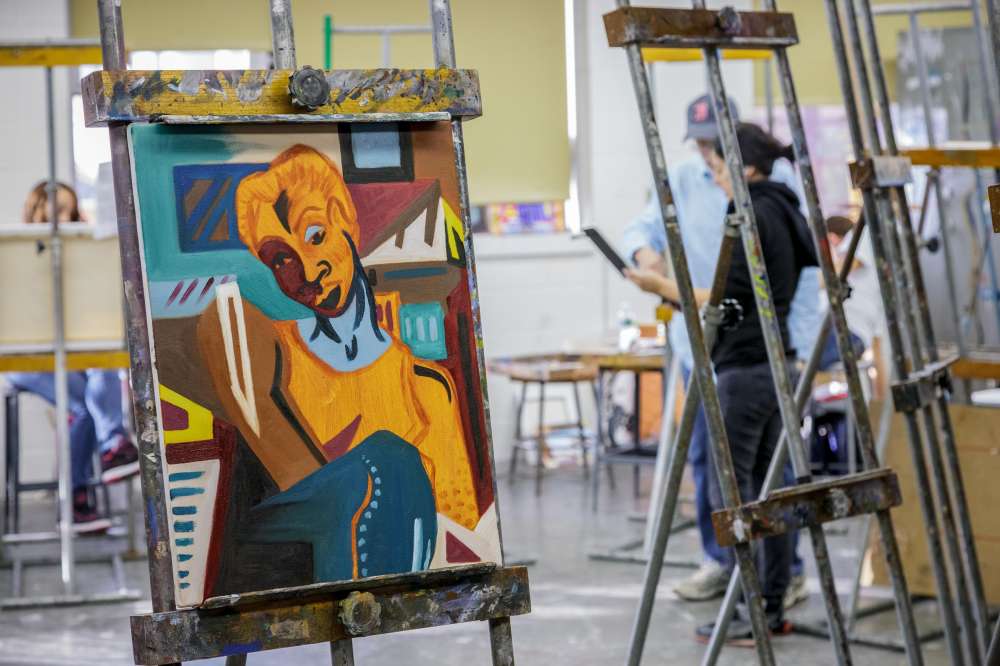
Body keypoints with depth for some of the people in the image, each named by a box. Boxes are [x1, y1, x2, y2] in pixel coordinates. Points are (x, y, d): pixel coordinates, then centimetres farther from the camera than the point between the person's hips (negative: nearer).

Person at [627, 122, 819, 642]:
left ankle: (750, 615, -4)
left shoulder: (750, 216, -14)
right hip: (778, 363, 10)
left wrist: (663, 286, -10)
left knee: (730, 493, -5)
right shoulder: (784, 212, 14)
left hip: (745, 369, -9)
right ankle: (773, 607, 14)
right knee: (766, 488, 11)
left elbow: (728, 300, -17)